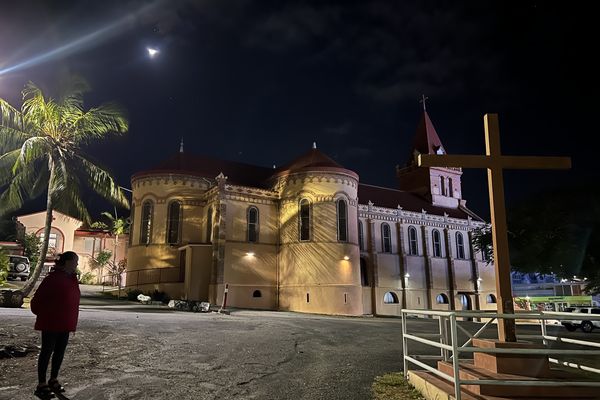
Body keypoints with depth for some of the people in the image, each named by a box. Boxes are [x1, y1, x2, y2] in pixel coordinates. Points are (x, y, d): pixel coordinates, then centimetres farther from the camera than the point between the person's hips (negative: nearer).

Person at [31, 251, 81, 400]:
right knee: (47, 351, 1)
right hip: (51, 323, -8)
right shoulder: (53, 278, -17)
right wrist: (43, 314, -5)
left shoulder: (72, 278, 7)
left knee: (60, 352, 14)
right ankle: (41, 385, 10)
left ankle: (53, 380, 28)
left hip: (65, 323, 8)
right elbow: (38, 298, -15)